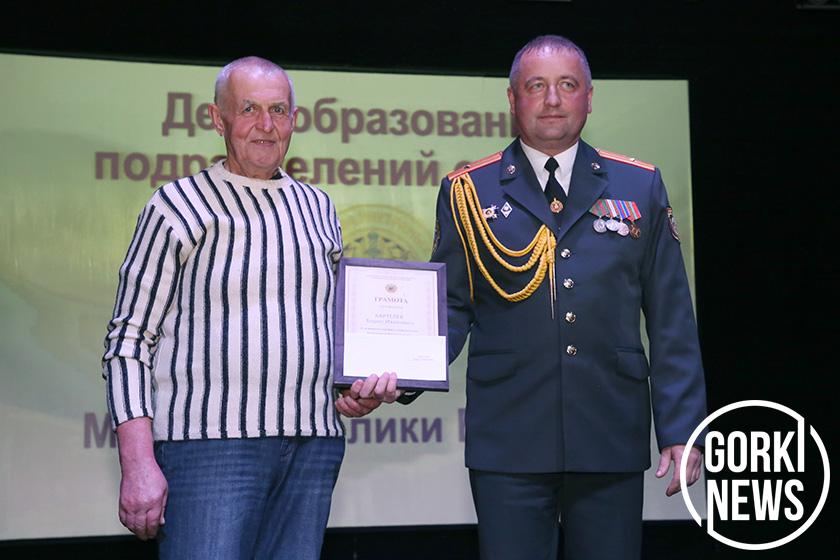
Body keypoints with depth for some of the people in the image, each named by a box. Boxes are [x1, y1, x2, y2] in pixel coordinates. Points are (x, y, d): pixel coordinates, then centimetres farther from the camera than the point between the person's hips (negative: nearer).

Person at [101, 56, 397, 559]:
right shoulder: (179, 207, 1)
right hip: (209, 444, -5)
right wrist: (138, 465, -11)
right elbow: (129, 343, -2)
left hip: (314, 447, 5)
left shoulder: (318, 209, 16)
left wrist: (366, 381, 6)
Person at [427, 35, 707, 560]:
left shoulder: (640, 187, 9)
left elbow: (672, 320, 7)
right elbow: (451, 309, 5)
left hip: (612, 440, 1)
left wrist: (681, 430, 1)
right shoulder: (468, 192, 7)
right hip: (509, 444, -1)